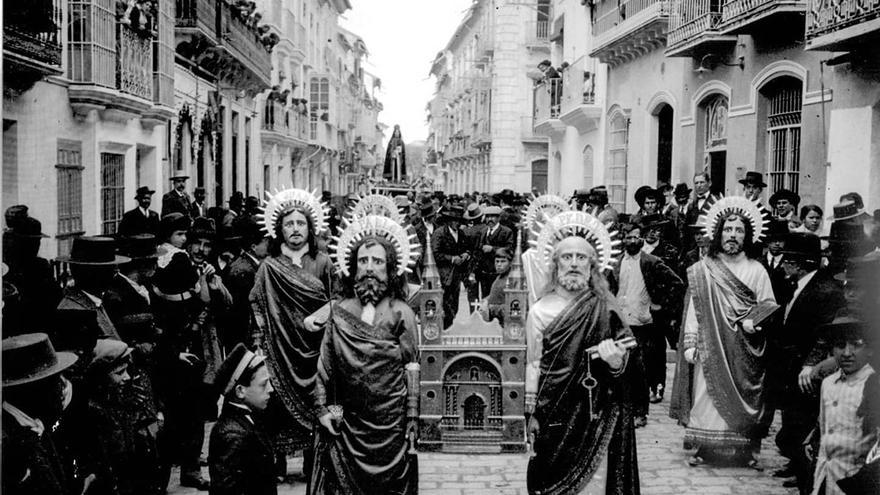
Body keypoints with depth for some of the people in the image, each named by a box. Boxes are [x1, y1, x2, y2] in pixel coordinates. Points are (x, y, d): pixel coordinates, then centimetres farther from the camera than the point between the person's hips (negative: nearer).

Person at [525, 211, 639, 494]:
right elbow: (533, 365, 3)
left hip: (595, 415, 0)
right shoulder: (540, 310, 0)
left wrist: (616, 363, -20)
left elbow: (625, 366, 3)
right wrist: (531, 414, 0)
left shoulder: (605, 309, 1)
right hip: (554, 414, 0)